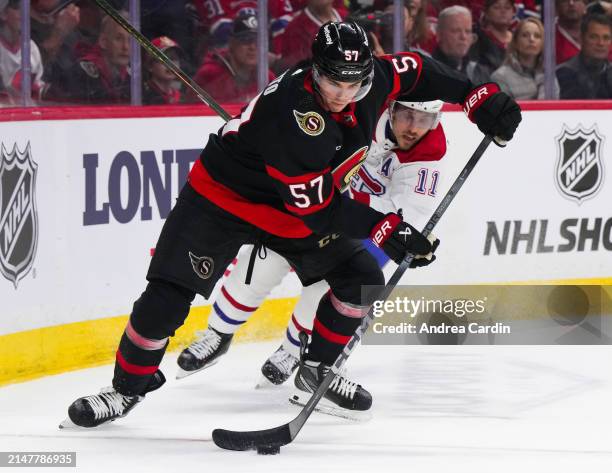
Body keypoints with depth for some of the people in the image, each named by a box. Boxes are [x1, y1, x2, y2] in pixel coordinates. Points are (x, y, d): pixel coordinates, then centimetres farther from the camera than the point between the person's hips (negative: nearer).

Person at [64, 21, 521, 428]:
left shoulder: (372, 80, -17)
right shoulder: (292, 112, -37)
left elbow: (414, 70, 7)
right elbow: (316, 208, -32)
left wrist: (479, 96, 3)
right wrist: (387, 229, -31)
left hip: (296, 211, 7)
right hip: (223, 196, -7)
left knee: (361, 277, -1)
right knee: (169, 294, -16)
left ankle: (317, 368, 18)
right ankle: (130, 383, 3)